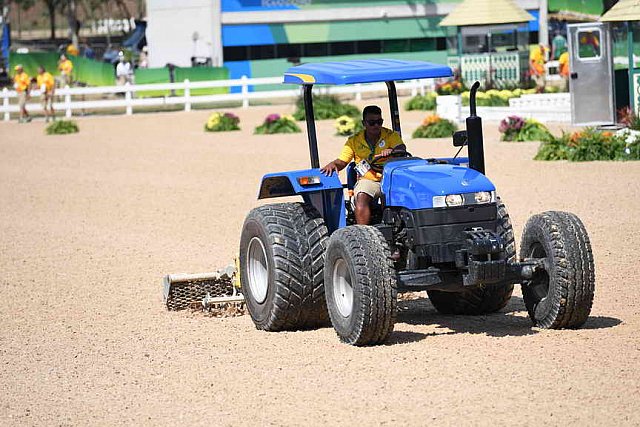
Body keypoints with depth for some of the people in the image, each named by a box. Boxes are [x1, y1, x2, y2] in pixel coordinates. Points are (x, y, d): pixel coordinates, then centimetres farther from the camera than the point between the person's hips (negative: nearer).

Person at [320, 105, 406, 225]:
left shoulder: (391, 136, 6)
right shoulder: (354, 141, 11)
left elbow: (402, 150, -12)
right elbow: (342, 161, 9)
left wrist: (391, 151, -36)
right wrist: (332, 164, -15)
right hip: (367, 180, 1)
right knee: (361, 197, -31)